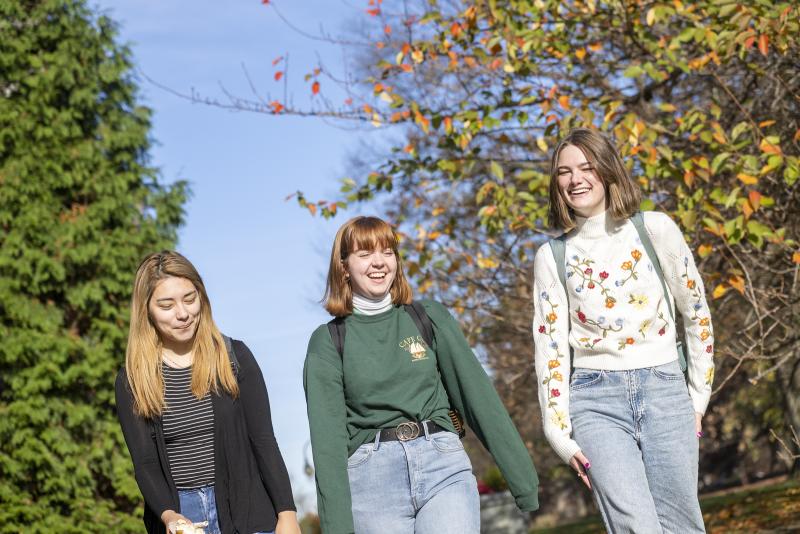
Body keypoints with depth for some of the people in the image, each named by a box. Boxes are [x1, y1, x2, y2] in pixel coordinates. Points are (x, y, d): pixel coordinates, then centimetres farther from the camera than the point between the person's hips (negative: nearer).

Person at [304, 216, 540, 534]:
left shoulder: (430, 317, 12)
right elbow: (328, 433, -1)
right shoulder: (328, 342, 7)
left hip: (444, 468, 1)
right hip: (370, 477, 0)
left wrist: (524, 480, 6)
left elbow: (478, 396, 10)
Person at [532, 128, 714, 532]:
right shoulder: (552, 256, 7)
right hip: (596, 398, 0)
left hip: (664, 390, 1)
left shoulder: (655, 229, 4)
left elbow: (696, 314, 9)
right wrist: (560, 433, -1)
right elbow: (550, 348, 5)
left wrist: (698, 397, 9)